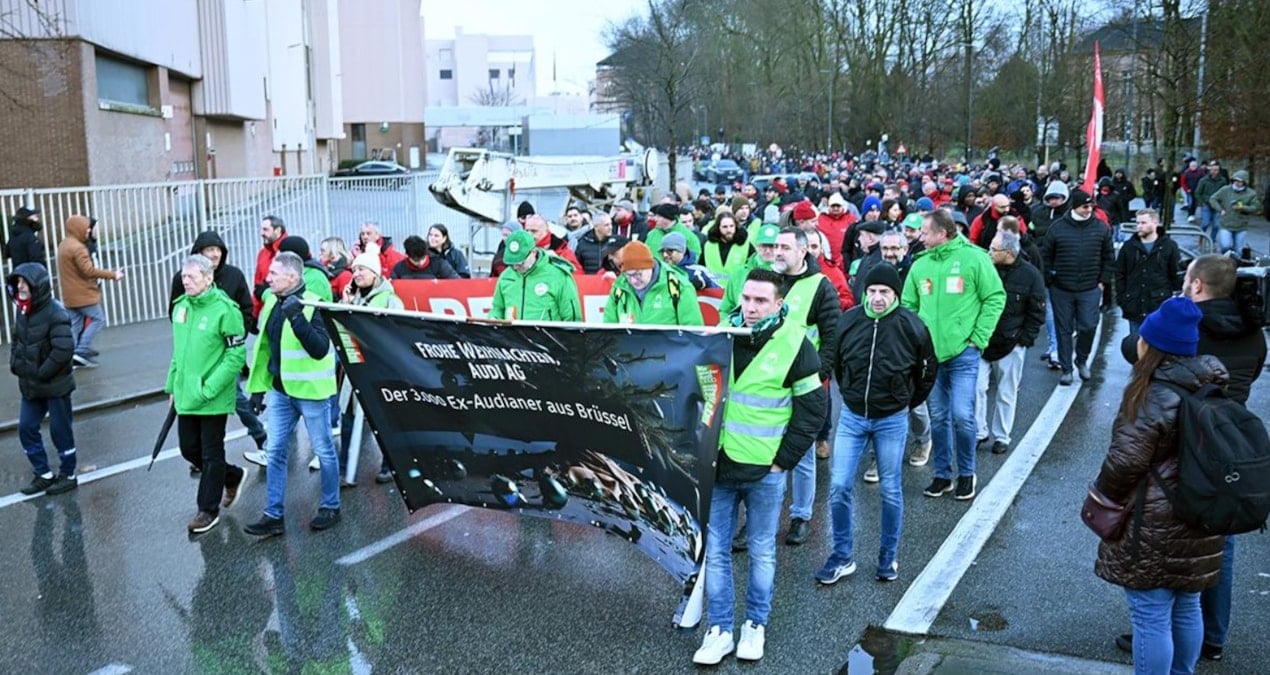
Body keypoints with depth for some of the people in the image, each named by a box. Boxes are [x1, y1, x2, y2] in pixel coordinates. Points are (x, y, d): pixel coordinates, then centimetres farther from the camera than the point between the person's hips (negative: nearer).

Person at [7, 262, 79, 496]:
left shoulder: (55, 313, -19)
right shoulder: (23, 311, 3)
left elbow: (64, 350, -24)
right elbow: (17, 341, 18)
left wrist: (42, 373, -19)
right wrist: (16, 364, 3)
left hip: (56, 385, -7)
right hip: (30, 387, 7)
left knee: (60, 431, 6)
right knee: (26, 429, 10)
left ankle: (68, 476, 22)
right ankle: (44, 474, 25)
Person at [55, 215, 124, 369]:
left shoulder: (64, 245, 15)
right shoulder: (78, 248, -18)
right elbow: (89, 270, -23)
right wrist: (112, 275, -17)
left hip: (70, 295, 9)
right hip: (82, 294, -9)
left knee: (75, 324, 10)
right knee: (98, 319, -2)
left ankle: (72, 355, 8)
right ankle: (81, 351, -8)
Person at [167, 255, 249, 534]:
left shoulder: (224, 309, -17)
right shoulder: (180, 306, 6)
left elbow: (236, 355, -17)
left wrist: (209, 389, -19)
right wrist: (173, 385, 14)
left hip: (214, 398, -7)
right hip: (186, 396, 7)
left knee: (211, 455, 5)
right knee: (189, 449, 15)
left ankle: (209, 510, 19)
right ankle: (233, 475, 38)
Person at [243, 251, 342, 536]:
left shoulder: (312, 305, -16)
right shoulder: (272, 303, 6)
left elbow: (320, 349, -26)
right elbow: (265, 347, 15)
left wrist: (297, 318, -34)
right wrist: (259, 386, 15)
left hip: (310, 390, -7)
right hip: (280, 390, 7)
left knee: (323, 450, 7)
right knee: (274, 451, 7)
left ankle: (331, 507, 23)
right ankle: (274, 515, 15)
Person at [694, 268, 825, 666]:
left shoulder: (794, 345, -9)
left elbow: (812, 409, -5)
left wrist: (784, 460, -7)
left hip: (764, 471, -3)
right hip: (718, 465, 3)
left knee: (761, 551, 10)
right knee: (715, 550, 7)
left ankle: (756, 624, 26)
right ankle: (719, 629, 18)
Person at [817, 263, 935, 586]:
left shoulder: (912, 326, -12)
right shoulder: (849, 320, -7)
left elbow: (927, 371, 5)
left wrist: (906, 403, 12)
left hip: (892, 420, -2)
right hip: (852, 417, 2)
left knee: (890, 491, 9)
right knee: (839, 487, -1)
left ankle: (888, 558, 25)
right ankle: (842, 556, 14)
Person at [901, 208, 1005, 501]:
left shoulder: (973, 258, -7)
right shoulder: (920, 265, 6)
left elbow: (995, 298, -4)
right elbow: (908, 306, 13)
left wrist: (978, 338, -8)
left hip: (963, 353, -4)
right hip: (930, 354, 4)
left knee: (962, 415, -6)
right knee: (938, 417, 11)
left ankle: (966, 473, 15)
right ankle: (942, 474, 24)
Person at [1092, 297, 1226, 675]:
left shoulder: (1152, 397, -20)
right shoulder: (1211, 388, 4)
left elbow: (1125, 462, -20)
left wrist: (1102, 499, -3)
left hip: (1154, 527, -8)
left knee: (1151, 616, 2)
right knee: (1187, 607, 20)